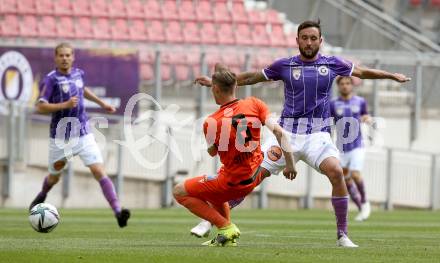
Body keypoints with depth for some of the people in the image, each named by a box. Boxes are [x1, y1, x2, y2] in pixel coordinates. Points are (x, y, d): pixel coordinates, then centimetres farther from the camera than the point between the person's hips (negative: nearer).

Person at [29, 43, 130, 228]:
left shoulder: (78, 73, 6)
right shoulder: (51, 79, -11)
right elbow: (40, 107, -18)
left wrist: (101, 103, 30)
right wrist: (65, 105, -27)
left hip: (84, 135, 3)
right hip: (60, 138, -3)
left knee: (100, 172, -13)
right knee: (54, 177, 17)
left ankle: (118, 212, -24)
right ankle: (42, 196, 51)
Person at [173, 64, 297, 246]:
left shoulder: (210, 123, -19)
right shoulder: (254, 104, -11)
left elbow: (212, 152, 1)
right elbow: (279, 132, -12)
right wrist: (290, 164, -3)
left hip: (232, 184, -6)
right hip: (255, 177, 6)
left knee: (179, 192, 9)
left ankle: (226, 228, -1)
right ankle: (228, 237, 27)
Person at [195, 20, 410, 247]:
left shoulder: (332, 64, 7)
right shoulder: (285, 65, 6)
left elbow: (362, 72, 22)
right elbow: (251, 78, 17)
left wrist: (392, 76, 24)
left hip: (317, 134, -1)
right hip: (287, 132, 1)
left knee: (336, 172, -26)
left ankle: (342, 235, -16)